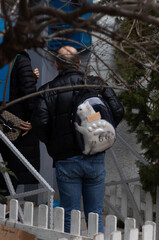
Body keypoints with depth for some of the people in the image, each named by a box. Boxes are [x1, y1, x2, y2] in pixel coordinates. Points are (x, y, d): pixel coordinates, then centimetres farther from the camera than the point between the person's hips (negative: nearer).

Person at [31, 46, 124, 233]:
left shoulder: (48, 90, -1)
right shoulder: (96, 84, 4)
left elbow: (39, 122, -12)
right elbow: (117, 111, -4)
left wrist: (52, 143, 6)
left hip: (66, 161, -2)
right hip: (95, 159, 2)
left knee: (70, 217, 4)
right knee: (95, 216, 9)